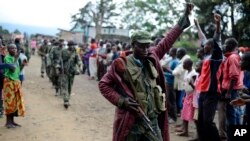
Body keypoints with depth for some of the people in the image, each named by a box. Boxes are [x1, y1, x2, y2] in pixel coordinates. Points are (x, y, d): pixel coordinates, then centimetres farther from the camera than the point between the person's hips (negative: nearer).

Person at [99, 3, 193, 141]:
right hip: (130, 122, -4)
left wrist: (184, 17, 13)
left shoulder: (152, 58, 4)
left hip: (153, 121, 5)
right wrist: (121, 100, -15)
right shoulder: (122, 64, -10)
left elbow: (167, 41, 12)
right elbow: (103, 84, -3)